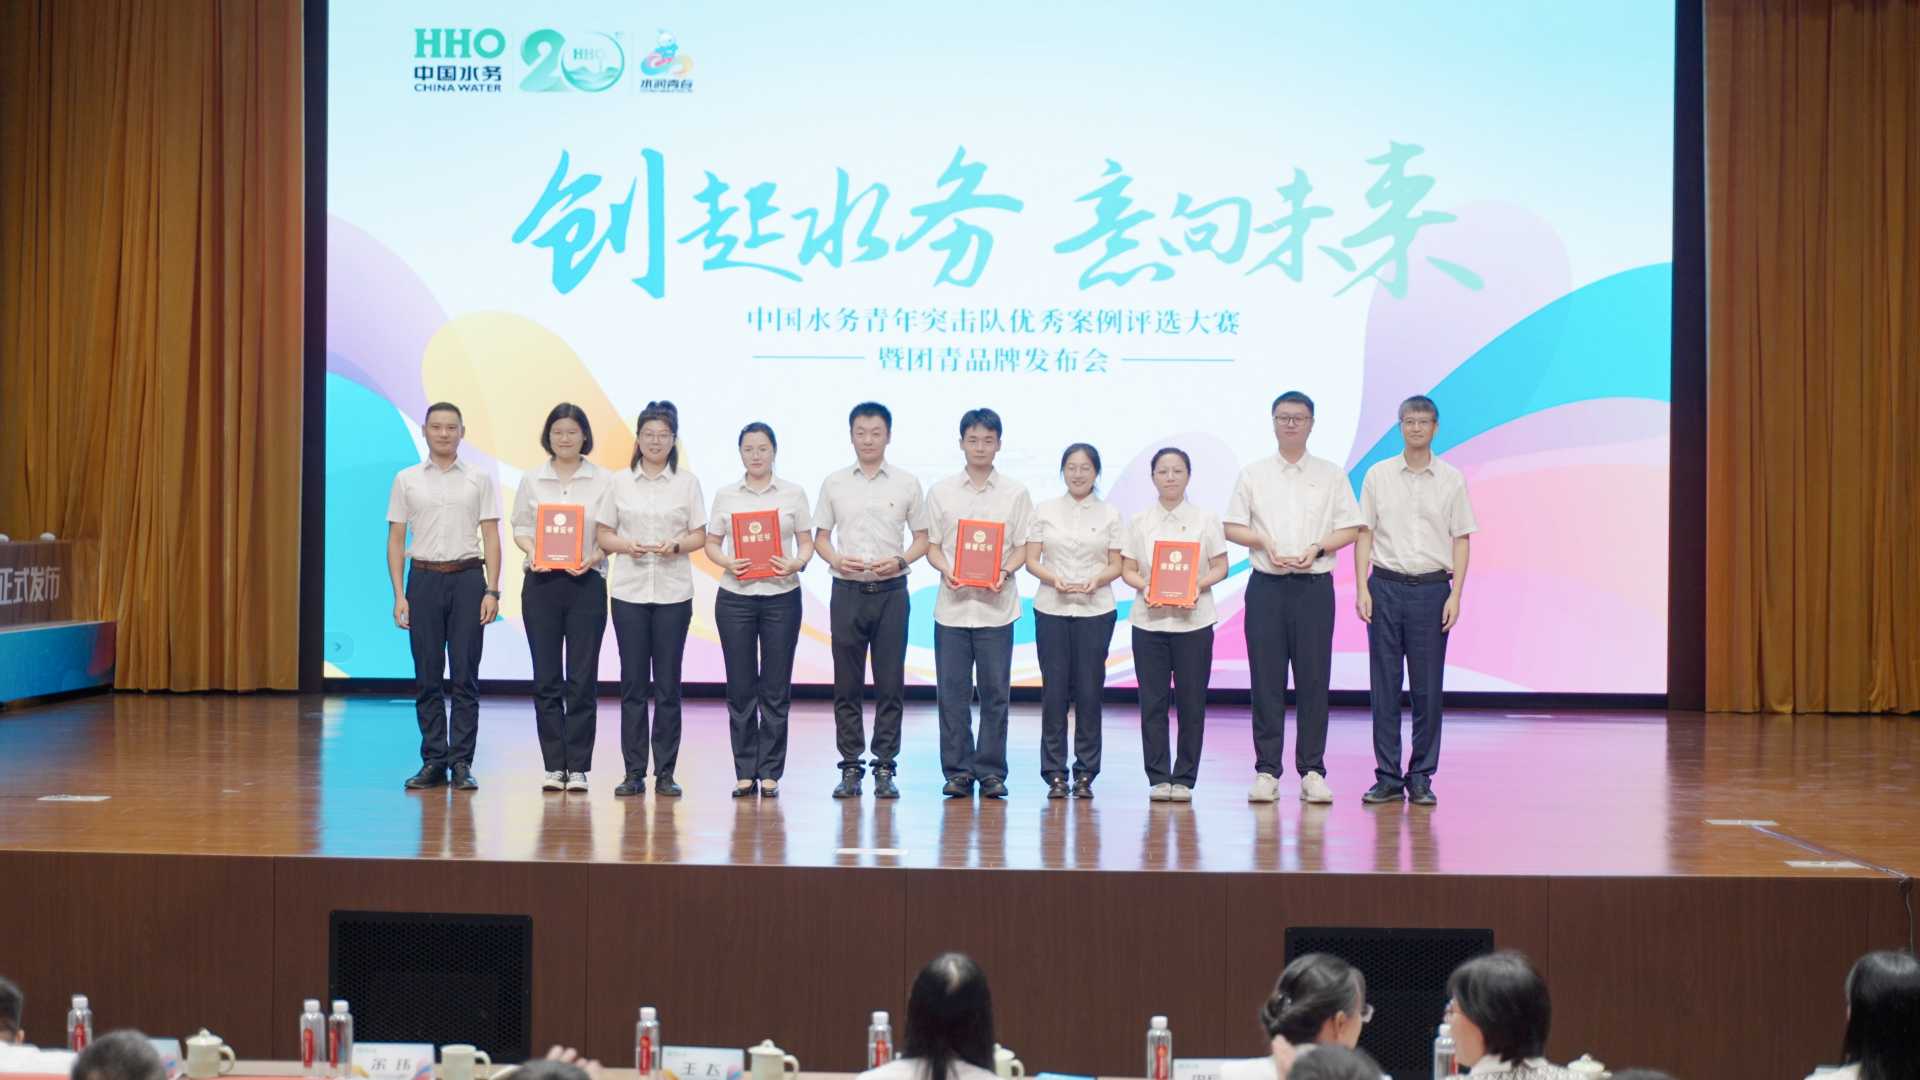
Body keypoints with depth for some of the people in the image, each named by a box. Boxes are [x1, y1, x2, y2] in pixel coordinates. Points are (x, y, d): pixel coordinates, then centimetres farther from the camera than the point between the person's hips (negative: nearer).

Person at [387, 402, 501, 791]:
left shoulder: (479, 480, 4)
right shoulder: (406, 480, 6)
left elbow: (491, 538, 2)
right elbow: (396, 539, 6)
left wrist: (492, 591, -7)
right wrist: (399, 595, -2)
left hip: (467, 578, -1)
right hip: (424, 579, 1)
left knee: (465, 676, -1)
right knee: (427, 676, 4)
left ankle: (462, 763, 3)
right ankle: (433, 762, 10)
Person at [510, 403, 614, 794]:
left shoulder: (604, 481, 2)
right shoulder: (532, 481, 7)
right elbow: (521, 527, 8)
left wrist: (595, 556, -16)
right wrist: (532, 553, -11)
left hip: (586, 582, -1)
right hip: (541, 582, 2)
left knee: (582, 678, -1)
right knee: (546, 677, 2)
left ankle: (578, 767, 4)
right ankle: (554, 765, 8)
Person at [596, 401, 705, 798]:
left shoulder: (687, 482, 5)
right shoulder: (620, 482, 6)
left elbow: (700, 536, 4)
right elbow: (603, 535, 6)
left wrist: (674, 546, -15)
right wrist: (626, 546, -14)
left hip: (673, 593, 0)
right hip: (629, 591, 0)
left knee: (668, 683, 1)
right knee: (633, 682, 1)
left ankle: (665, 773, 6)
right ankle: (634, 772, 6)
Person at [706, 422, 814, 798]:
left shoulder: (793, 494, 4)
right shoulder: (725, 496, 6)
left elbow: (807, 542, 5)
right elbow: (711, 543, 7)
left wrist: (797, 563, -16)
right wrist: (726, 562, -13)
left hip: (781, 597, -1)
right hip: (735, 597, 1)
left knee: (775, 689, 1)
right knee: (740, 688, 2)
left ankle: (770, 773, 7)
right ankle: (744, 773, 8)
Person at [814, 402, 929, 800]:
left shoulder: (906, 483, 4)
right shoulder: (834, 483, 6)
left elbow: (922, 537, 7)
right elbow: (820, 535, 9)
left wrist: (900, 561, -12)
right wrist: (834, 560, -11)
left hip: (891, 591, -1)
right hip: (847, 590, 1)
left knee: (890, 684, 0)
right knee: (846, 684, 3)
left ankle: (885, 768, 6)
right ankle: (850, 767, 9)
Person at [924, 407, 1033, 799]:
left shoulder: (1016, 493, 6)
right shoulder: (941, 492, 8)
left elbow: (1023, 546, 6)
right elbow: (932, 545, 8)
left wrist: (1004, 572, -13)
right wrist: (946, 571, -11)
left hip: (996, 605, -1)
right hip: (952, 603, 1)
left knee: (995, 692, 0)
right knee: (953, 692, 1)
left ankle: (992, 772, 7)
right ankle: (958, 771, 8)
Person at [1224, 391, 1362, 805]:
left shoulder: (1331, 475, 8)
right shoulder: (1253, 474, 9)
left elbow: (1350, 529, 5)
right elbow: (1232, 526, 7)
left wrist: (1317, 549, -11)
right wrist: (1264, 542, -11)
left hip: (1314, 585, 0)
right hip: (1266, 586, 0)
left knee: (1314, 681, 0)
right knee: (1266, 681, 0)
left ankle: (1312, 771, 4)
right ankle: (1267, 771, 4)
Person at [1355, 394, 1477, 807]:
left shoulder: (1452, 479, 4)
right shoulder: (1378, 475, 5)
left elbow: (1461, 540, 5)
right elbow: (1364, 535, 5)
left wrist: (1455, 594, -5)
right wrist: (1362, 589, -4)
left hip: (1432, 588, 0)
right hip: (1386, 586, 1)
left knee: (1427, 688, 1)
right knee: (1384, 687, 2)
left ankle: (1421, 777, 8)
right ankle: (1387, 777, 7)